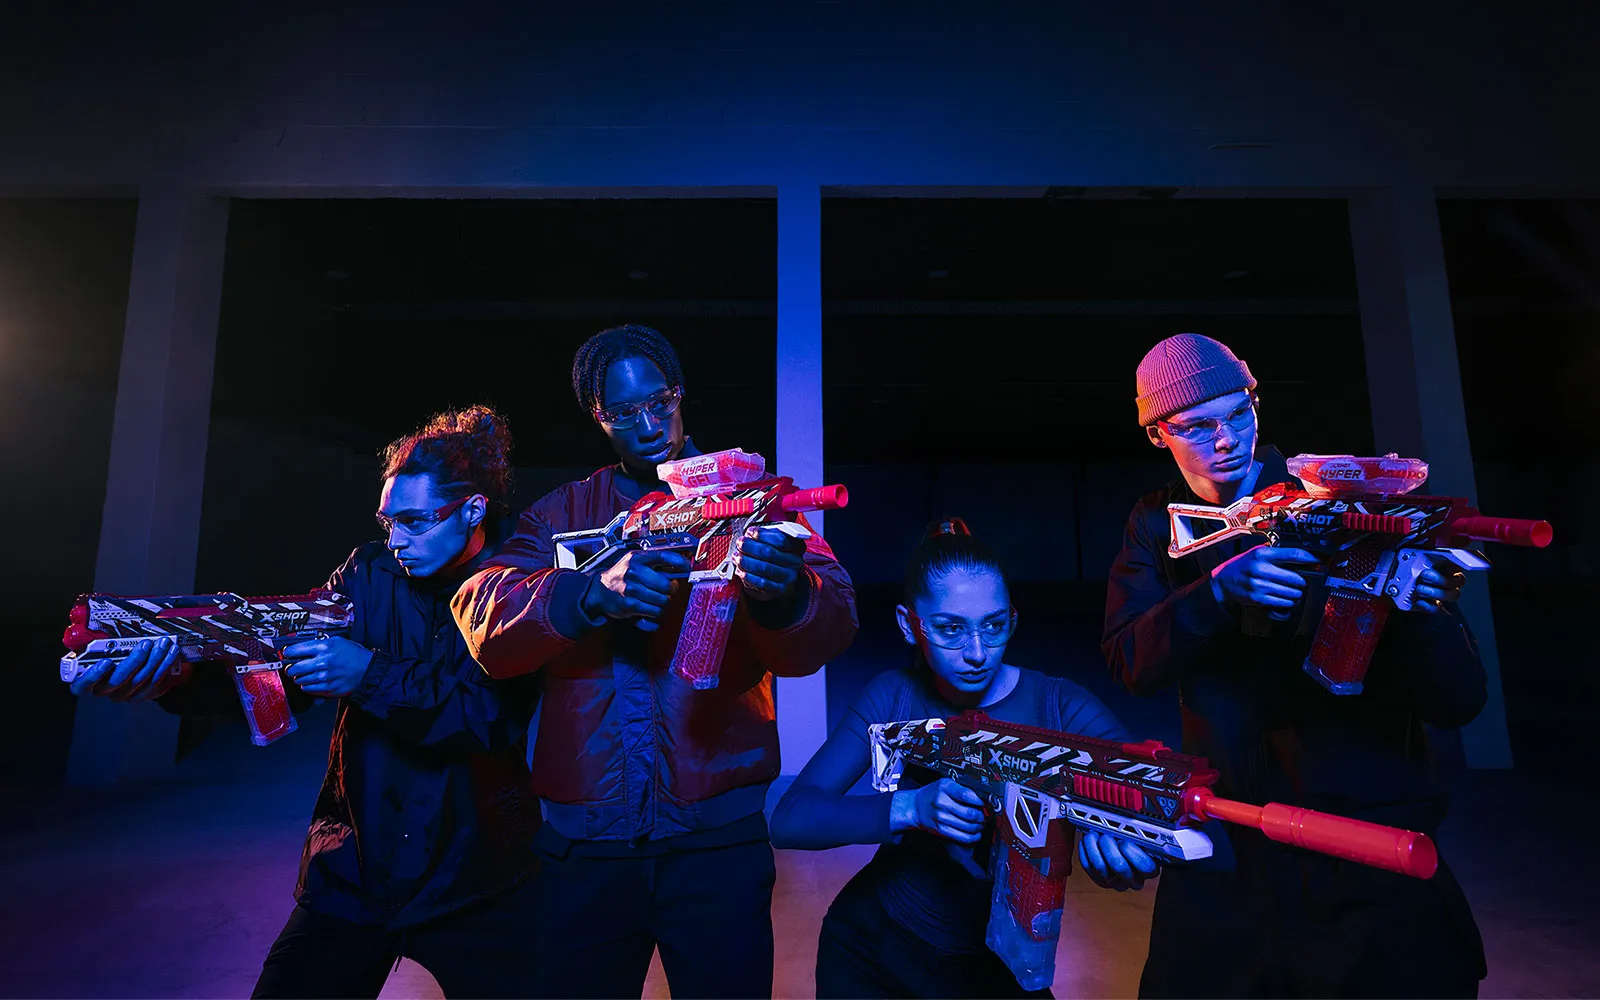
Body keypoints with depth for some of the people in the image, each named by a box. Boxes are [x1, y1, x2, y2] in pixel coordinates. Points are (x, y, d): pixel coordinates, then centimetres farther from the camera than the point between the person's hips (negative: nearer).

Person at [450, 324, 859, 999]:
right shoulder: (559, 514, 6)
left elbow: (826, 632, -14)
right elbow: (484, 619, -11)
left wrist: (783, 593, -37)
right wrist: (596, 593, -29)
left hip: (716, 834, -1)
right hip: (581, 836, 2)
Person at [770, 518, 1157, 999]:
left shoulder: (1059, 707, -18)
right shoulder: (895, 697, -16)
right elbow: (788, 820, -24)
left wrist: (1127, 835, -51)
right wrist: (913, 807, -40)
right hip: (871, 947, 0)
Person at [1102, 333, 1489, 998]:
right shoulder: (1158, 523, 0)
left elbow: (1458, 704, -12)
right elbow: (1130, 662, -14)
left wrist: (1423, 608, -33)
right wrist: (1220, 588, -29)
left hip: (1368, 855, -2)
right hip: (1228, 848, 2)